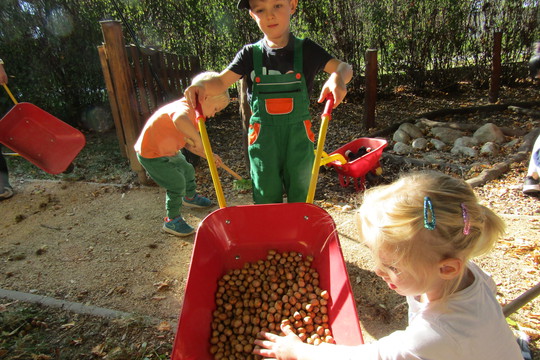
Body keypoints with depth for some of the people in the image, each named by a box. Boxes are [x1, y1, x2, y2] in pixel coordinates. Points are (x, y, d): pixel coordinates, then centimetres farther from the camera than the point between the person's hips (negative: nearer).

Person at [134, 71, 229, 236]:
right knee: (177, 183, -8)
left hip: (168, 150, 10)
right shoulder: (185, 108, -30)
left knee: (187, 170, 24)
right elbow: (179, 120, -58)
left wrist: (207, 154, -3)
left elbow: (187, 142, 6)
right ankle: (172, 220, 11)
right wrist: (198, 139, -47)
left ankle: (190, 197, 52)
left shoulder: (192, 113, 3)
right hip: (151, 155, -10)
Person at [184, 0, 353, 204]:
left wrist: (337, 77, -31)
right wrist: (202, 86, -25)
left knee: (300, 199, 13)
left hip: (299, 136, 0)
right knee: (266, 200, 9)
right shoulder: (250, 54, 2)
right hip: (263, 137, 0)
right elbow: (222, 81, -3)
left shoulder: (306, 50, 0)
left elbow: (344, 67, -7)